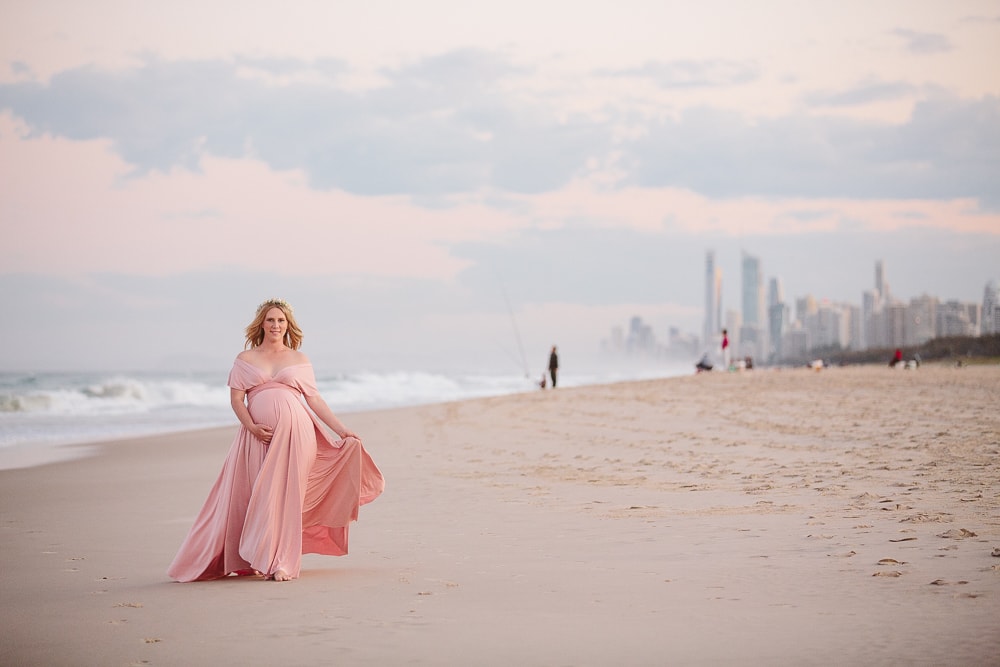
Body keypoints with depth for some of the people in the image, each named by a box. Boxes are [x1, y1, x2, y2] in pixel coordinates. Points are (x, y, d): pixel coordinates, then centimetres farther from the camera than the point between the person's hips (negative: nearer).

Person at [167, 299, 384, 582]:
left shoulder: (299, 360, 14)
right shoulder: (245, 359, 13)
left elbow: (315, 399, 12)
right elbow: (236, 398, 5)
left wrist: (341, 429, 4)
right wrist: (251, 426, -12)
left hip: (292, 432, 0)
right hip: (257, 435, 1)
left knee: (285, 495, -7)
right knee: (258, 497, -4)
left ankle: (282, 563, -5)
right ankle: (261, 558, 5)